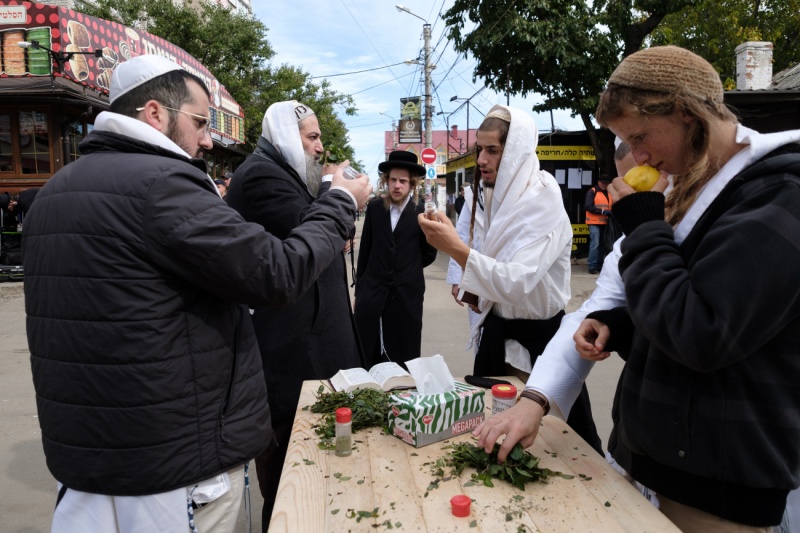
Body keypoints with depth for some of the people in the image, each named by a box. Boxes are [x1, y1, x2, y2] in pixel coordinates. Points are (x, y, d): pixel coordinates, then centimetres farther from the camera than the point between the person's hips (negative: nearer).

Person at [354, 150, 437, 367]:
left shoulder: (421, 211, -4)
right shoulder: (374, 207, 3)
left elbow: (429, 254, 5)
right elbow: (365, 249, 8)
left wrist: (407, 268, 9)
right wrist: (359, 288, 9)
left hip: (406, 295, -2)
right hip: (372, 292, 2)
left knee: (403, 360, 9)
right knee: (365, 358, 7)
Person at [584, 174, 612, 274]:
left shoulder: (608, 193, 15)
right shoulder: (592, 192, -4)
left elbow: (611, 207, 16)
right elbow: (588, 206, -14)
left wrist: (611, 212, -6)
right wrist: (602, 211, -20)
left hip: (604, 223, 6)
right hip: (594, 222, -6)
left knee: (601, 244, 10)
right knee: (595, 244, -12)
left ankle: (599, 264, 19)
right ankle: (592, 266, -8)